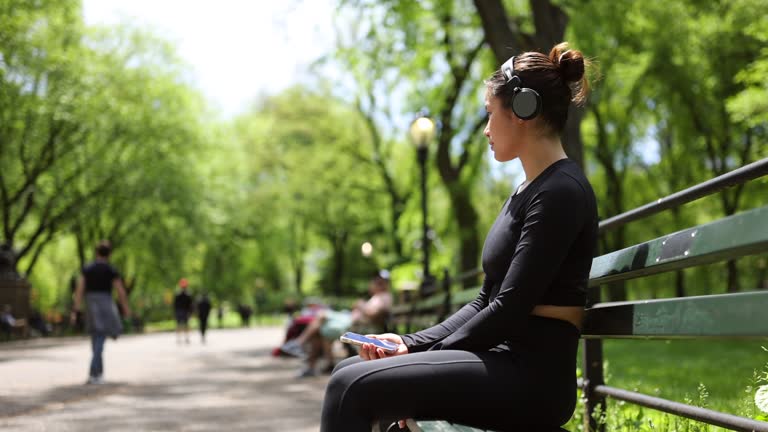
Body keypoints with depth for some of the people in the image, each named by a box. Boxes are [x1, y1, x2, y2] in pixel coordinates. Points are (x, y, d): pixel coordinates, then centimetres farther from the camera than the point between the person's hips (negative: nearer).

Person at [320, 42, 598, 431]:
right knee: (349, 372, 6)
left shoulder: (560, 191, -12)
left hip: (532, 374, -9)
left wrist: (429, 357, -8)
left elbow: (510, 309, -17)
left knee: (353, 388, -19)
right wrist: (412, 344, 6)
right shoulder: (527, 191, 18)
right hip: (503, 360, 9)